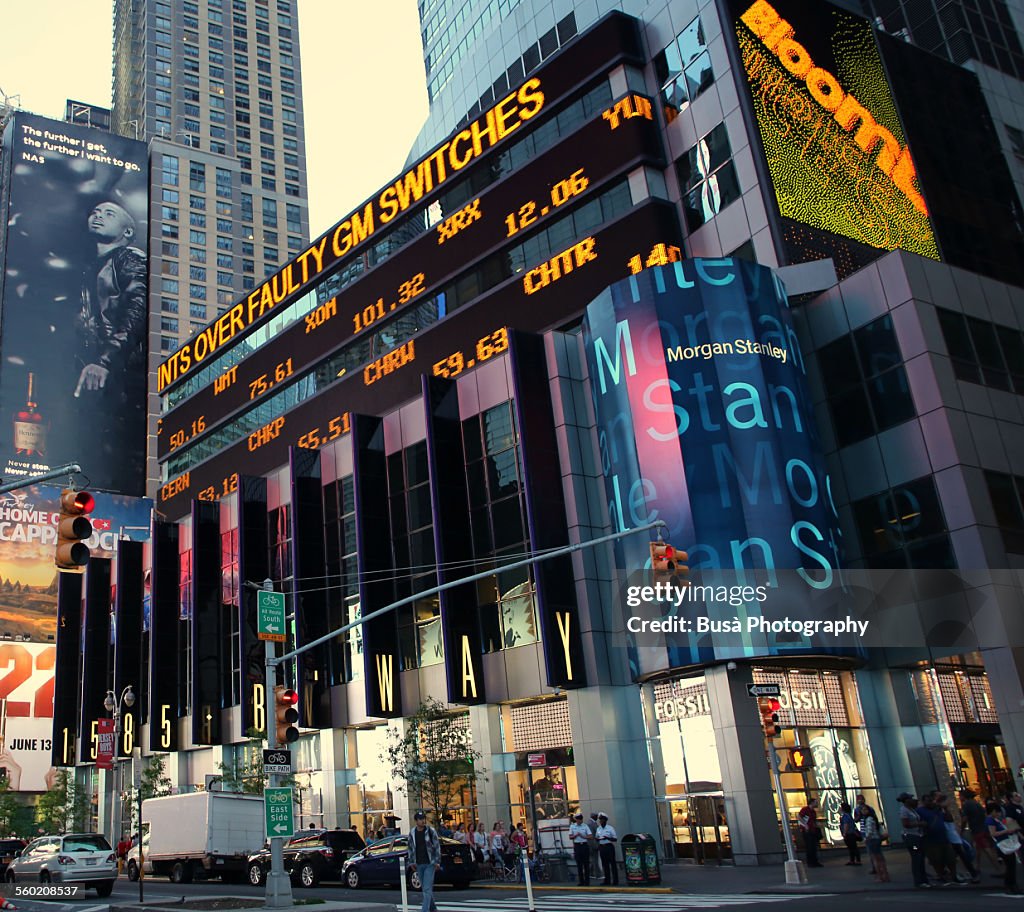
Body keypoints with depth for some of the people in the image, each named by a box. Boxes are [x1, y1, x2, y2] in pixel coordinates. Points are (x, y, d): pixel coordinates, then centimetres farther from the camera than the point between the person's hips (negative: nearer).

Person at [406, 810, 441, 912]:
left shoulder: (431, 831, -6)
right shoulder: (412, 833, 3)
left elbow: (437, 847, -3)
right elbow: (410, 848, 12)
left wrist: (437, 862, -6)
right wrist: (411, 862, 9)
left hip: (430, 864, -4)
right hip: (419, 864, 4)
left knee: (427, 888, -12)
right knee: (425, 888, 13)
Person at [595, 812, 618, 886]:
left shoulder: (610, 828, -4)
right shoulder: (598, 829, 11)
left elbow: (615, 839, -6)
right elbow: (597, 838, 19)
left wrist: (607, 838, -21)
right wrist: (597, 839, -5)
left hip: (609, 846, -5)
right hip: (602, 847, 5)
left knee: (612, 863, -2)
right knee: (604, 864, 8)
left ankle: (615, 881, 3)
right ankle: (607, 880, 17)